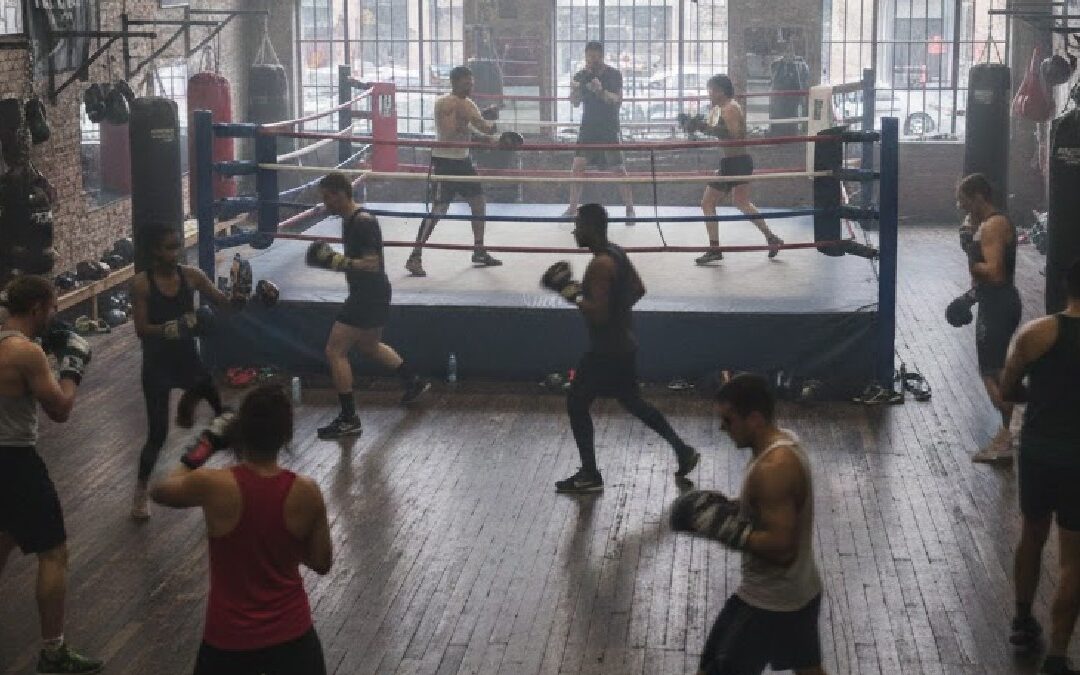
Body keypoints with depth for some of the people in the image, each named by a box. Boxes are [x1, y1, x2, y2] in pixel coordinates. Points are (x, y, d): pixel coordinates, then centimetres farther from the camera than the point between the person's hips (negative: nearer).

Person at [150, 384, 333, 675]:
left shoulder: (213, 485, -18)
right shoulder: (306, 492, -13)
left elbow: (160, 491, 4)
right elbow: (322, 563, 0)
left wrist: (205, 447, 15)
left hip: (230, 638, -1)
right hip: (291, 633, 1)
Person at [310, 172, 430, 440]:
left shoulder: (363, 223, -22)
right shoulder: (350, 220, 8)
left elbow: (372, 264, -27)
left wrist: (336, 262, -32)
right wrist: (333, 259, 7)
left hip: (371, 296, -11)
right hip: (367, 294, 11)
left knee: (335, 350, -10)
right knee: (369, 345, 29)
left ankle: (349, 420, -5)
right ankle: (415, 382, 46)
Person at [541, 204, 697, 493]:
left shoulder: (600, 265, -23)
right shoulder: (616, 253, 7)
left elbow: (598, 314, -27)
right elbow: (639, 288, 19)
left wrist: (570, 291, -22)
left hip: (607, 349, -10)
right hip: (623, 342, 10)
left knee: (577, 403, 1)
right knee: (632, 402, 22)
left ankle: (589, 475, 6)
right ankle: (683, 451, 26)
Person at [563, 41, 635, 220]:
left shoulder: (614, 75, -5)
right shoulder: (582, 76, 3)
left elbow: (618, 101, -15)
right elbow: (575, 103, -1)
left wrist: (601, 91, -31)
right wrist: (574, 90, -22)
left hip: (609, 130, -3)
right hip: (588, 128, 3)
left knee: (618, 169, -5)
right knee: (577, 166, -6)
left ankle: (630, 209, 6)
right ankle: (572, 208, 2)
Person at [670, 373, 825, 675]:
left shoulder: (773, 468, -29)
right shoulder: (784, 441, 2)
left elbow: (780, 546, -29)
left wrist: (721, 526, -25)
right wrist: (726, 507, 5)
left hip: (768, 602, -10)